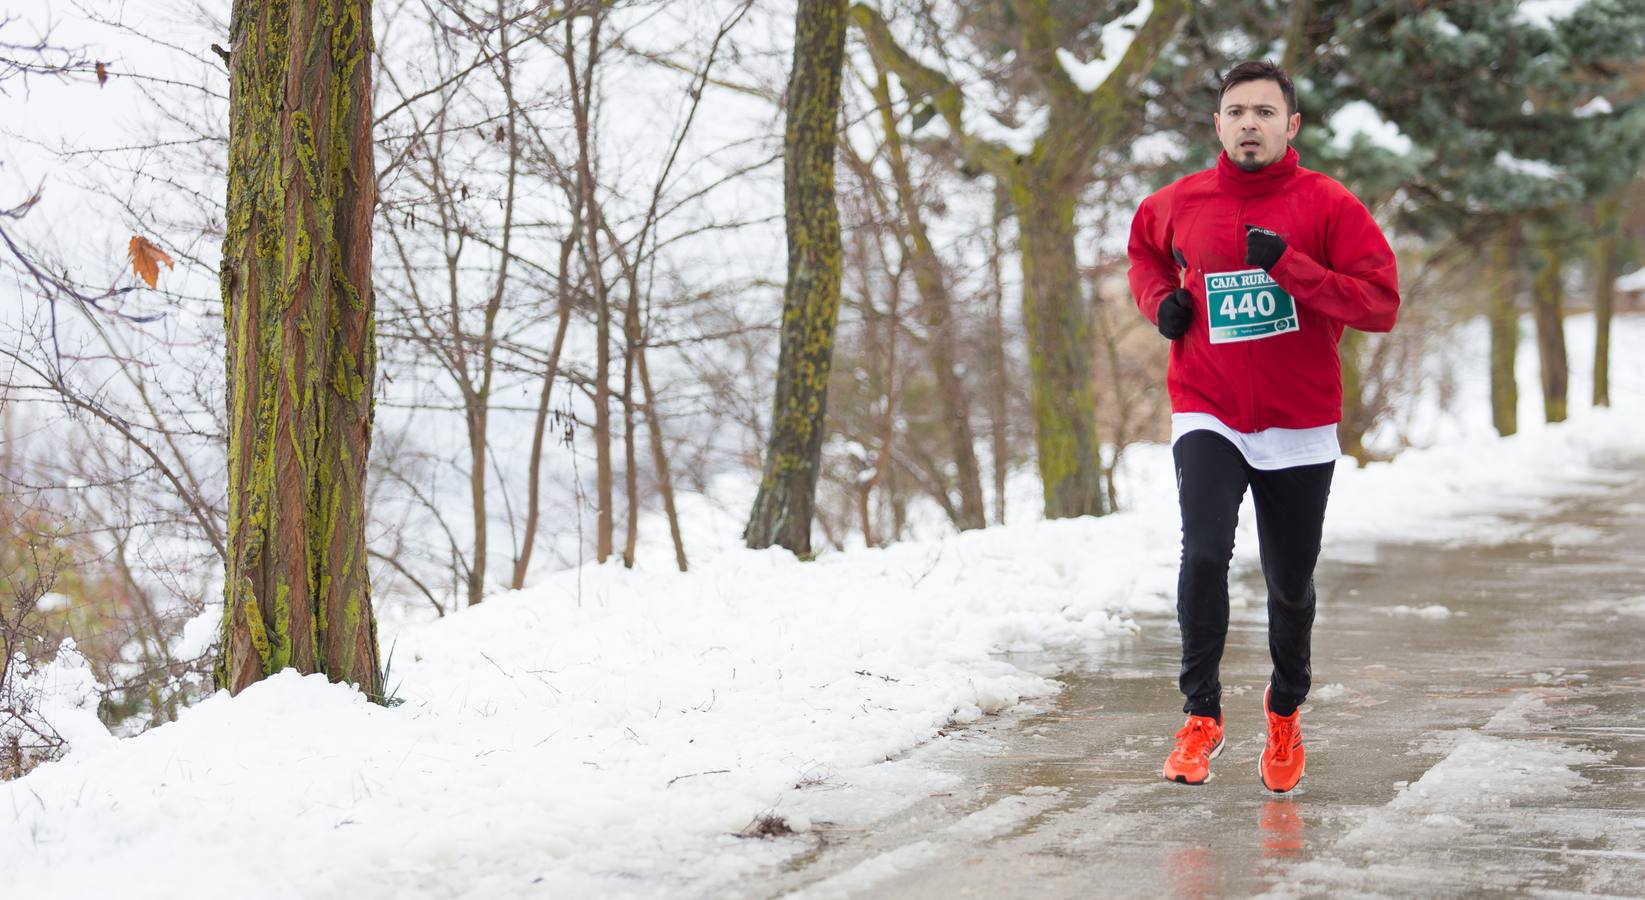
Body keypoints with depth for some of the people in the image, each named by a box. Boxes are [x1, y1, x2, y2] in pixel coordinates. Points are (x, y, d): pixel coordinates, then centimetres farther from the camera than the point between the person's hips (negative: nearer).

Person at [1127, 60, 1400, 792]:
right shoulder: (1178, 205, 1)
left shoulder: (1328, 205, -7)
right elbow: (1143, 248, 24)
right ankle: (1202, 714, -8)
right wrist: (1159, 299, 3)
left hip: (1299, 427, 0)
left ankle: (1285, 710, 38)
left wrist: (1289, 265, -23)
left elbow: (1381, 303, -14)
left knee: (1291, 585, 11)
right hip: (1207, 417, 0)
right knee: (1204, 552, -23)